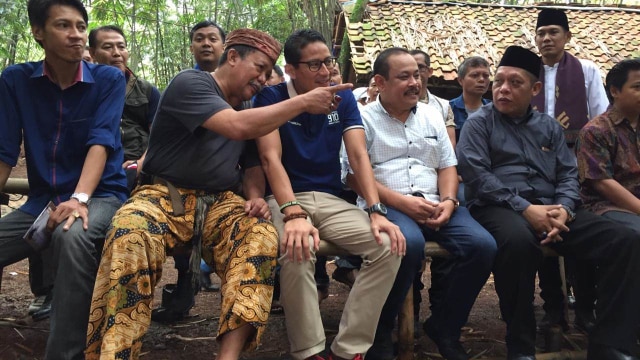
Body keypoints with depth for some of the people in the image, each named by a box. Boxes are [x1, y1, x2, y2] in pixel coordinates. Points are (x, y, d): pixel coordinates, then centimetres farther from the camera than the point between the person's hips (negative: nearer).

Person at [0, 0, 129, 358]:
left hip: (100, 196, -3)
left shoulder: (109, 79, -4)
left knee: (73, 236, -37)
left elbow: (101, 142, -17)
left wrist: (79, 198, -33)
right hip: (41, 200, 4)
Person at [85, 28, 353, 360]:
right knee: (130, 234, -38)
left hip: (220, 204, 5)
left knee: (262, 235, -28)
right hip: (166, 197, -5)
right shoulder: (190, 83, -6)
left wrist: (255, 197, -4)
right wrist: (303, 102, -17)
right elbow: (237, 127, -23)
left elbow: (252, 165, 21)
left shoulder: (247, 108, 18)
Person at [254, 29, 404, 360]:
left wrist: (376, 211, -18)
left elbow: (358, 155, -2)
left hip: (331, 199, 4)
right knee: (297, 251, -37)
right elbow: (271, 158, -15)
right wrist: (294, 214, -32)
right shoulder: (272, 98, -4)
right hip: (285, 199, -4)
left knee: (389, 246, -20)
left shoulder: (343, 98, 7)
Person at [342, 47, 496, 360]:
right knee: (410, 244, -37)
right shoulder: (364, 119, 2)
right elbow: (355, 176, -7)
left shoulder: (432, 115, 19)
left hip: (434, 205, 5)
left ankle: (444, 326, 2)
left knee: (483, 246, -19)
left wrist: (448, 202, -5)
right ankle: (380, 330, -13)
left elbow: (448, 166, 16)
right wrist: (402, 202, -17)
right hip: (386, 205, -5)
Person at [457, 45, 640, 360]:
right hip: (498, 208, -5)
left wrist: (563, 210, -9)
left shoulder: (548, 126, 22)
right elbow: (476, 175, -8)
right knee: (519, 240, -41)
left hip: (550, 208, 5)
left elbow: (568, 173, 14)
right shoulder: (479, 122, 7)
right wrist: (525, 209, -16)